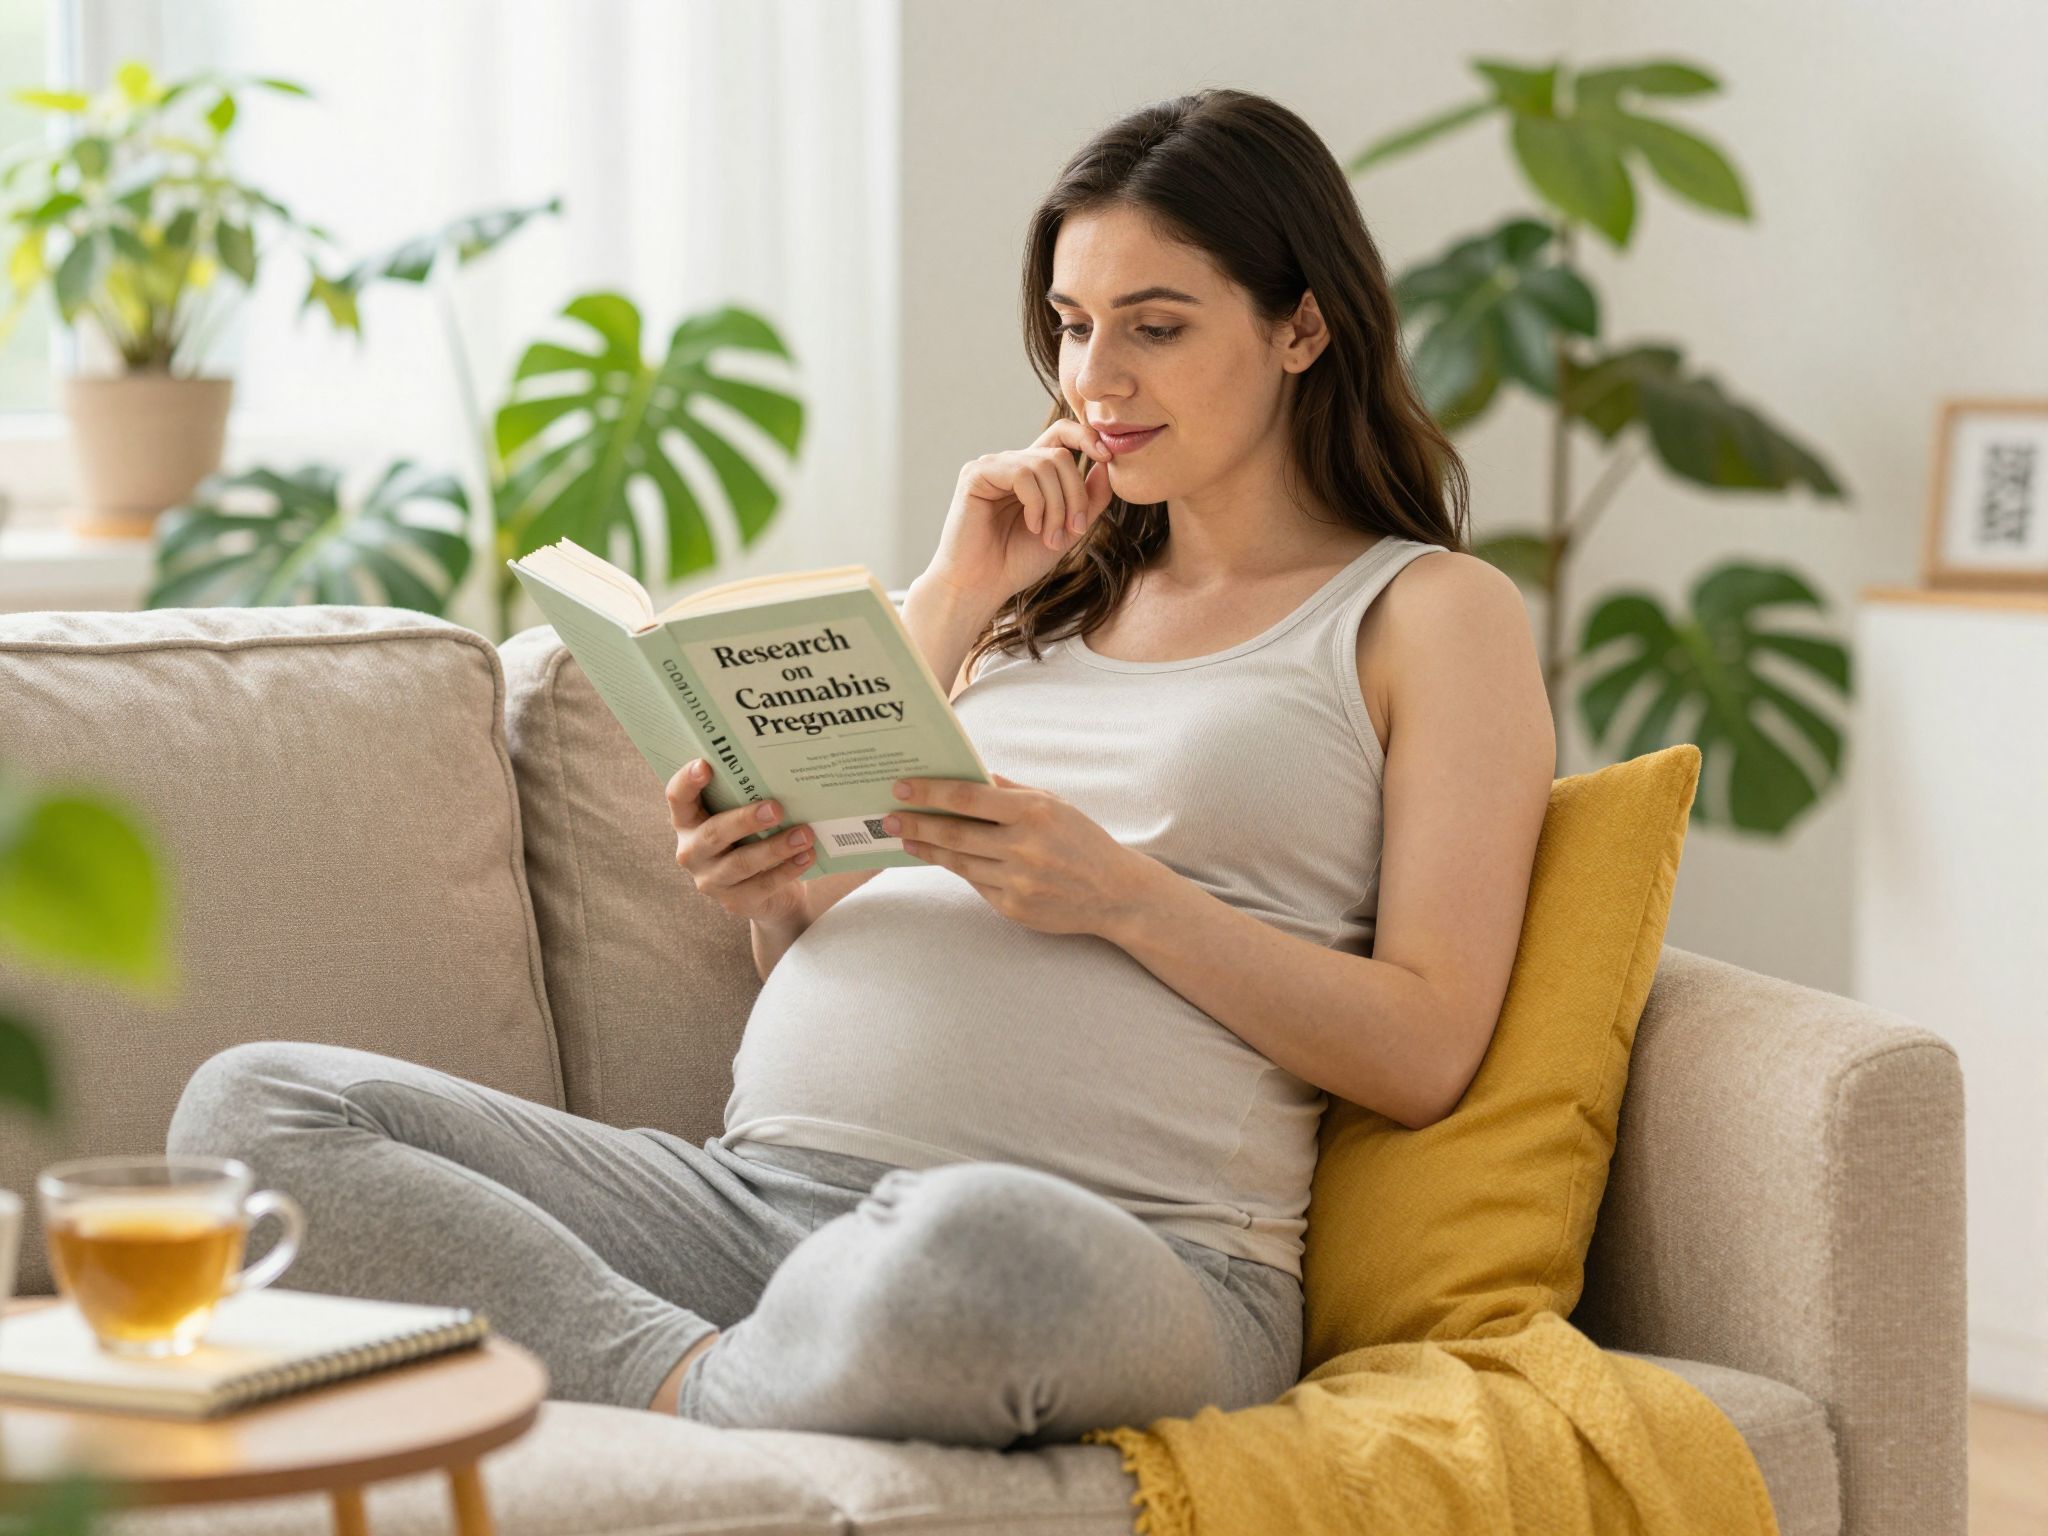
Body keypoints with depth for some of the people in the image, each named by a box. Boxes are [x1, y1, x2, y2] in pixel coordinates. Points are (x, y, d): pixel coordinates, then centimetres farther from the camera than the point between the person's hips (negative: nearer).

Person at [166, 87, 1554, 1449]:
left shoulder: (1435, 614, 11)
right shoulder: (1042, 593, 27)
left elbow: (1425, 1056, 0)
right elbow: (824, 953, 19)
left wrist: (1122, 893, -12)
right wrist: (952, 598, 9)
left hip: (1128, 1249, -6)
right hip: (762, 1186, 6)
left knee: (974, 1252, -45)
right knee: (253, 1104, -12)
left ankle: (685, 1403, -17)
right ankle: (697, 1377, -21)